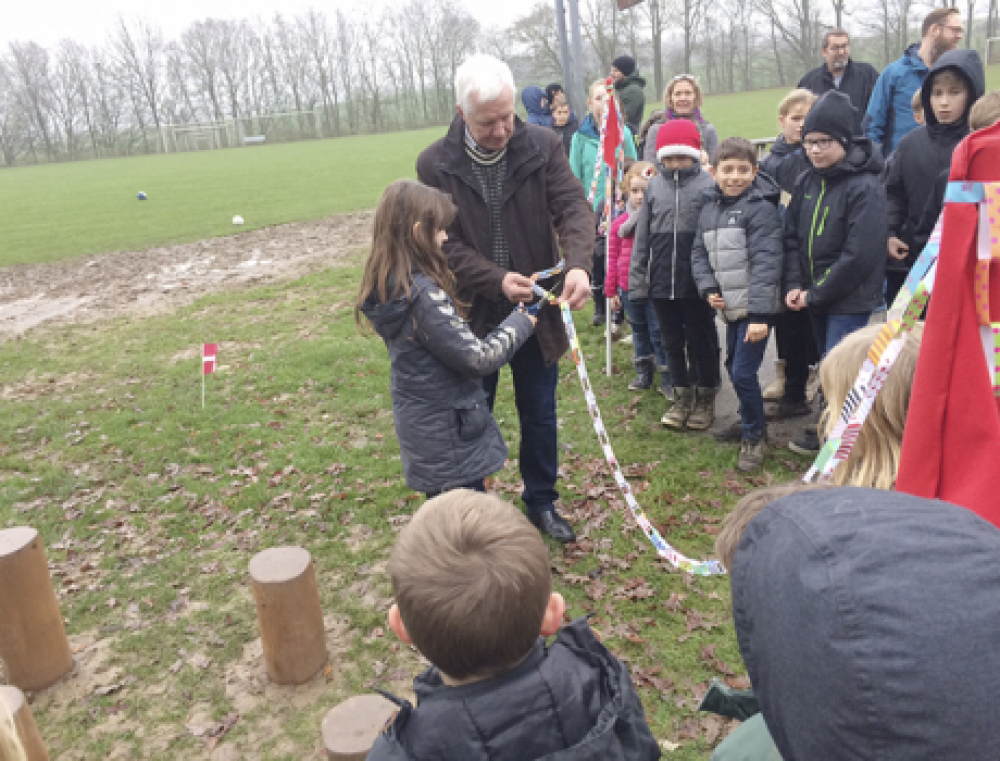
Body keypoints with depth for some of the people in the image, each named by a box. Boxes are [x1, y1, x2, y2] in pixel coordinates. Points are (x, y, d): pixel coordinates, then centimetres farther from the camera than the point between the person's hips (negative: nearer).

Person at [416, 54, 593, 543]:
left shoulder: (543, 146, -6)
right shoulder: (435, 164, -10)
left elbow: (573, 207, -14)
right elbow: (444, 242, -12)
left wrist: (578, 264, -34)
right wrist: (498, 279, -27)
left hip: (536, 309, 2)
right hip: (472, 314, -1)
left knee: (540, 415, 15)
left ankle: (541, 502, 36)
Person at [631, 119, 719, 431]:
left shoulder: (709, 185, -6)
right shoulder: (654, 187, 5)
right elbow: (642, 238, 7)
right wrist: (636, 281, 4)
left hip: (697, 283, -4)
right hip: (661, 282, 4)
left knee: (701, 342, 9)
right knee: (672, 341, 14)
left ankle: (705, 399, 25)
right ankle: (682, 397, 29)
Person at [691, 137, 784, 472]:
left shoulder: (761, 208, -13)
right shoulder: (709, 209, 10)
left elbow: (766, 262, -20)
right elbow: (699, 253, 15)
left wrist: (759, 313, -25)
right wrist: (708, 288, -3)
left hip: (755, 309, -8)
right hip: (730, 307, 8)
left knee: (744, 372, -9)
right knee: (733, 367, 19)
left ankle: (754, 437, 10)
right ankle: (751, 422, 40)